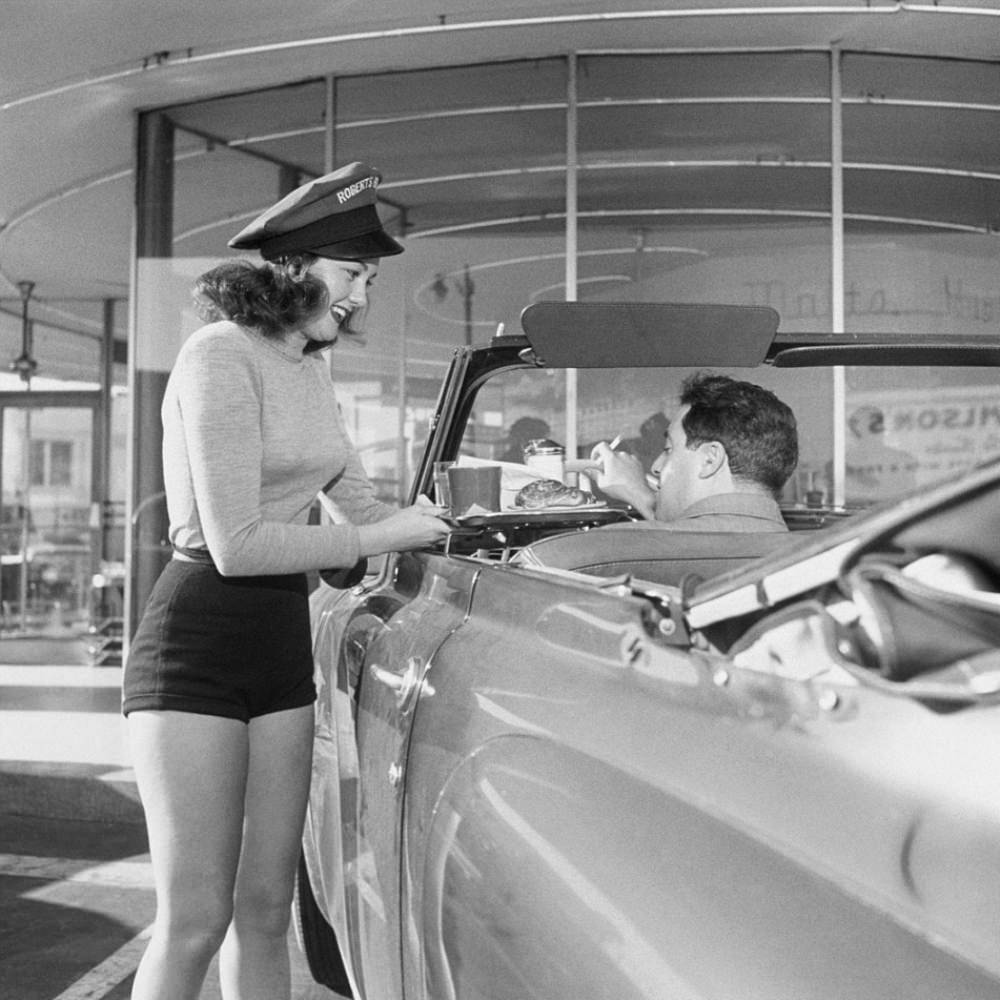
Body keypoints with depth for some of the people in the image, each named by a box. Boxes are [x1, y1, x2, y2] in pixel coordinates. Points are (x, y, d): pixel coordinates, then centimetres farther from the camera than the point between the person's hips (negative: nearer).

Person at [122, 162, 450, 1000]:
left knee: (265, 909, 10)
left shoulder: (312, 366, 13)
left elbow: (360, 503, 18)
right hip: (197, 646, -8)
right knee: (195, 918, -6)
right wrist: (377, 540, -11)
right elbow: (235, 545, -19)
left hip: (283, 646, 8)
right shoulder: (221, 354, -13)